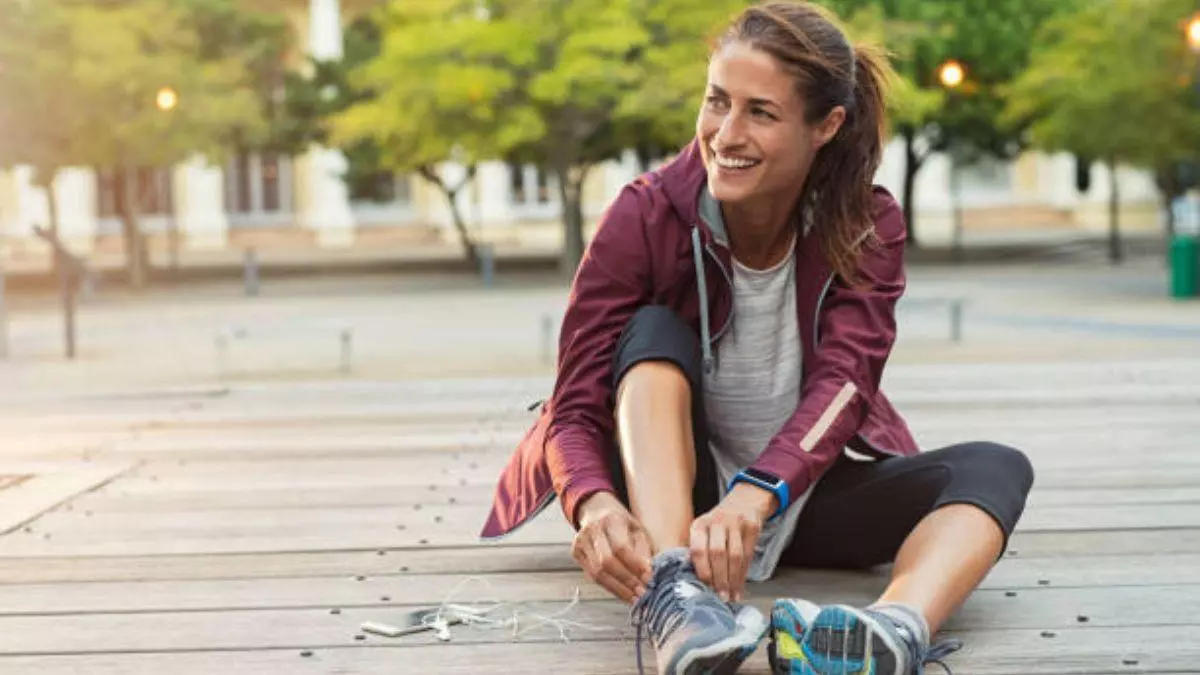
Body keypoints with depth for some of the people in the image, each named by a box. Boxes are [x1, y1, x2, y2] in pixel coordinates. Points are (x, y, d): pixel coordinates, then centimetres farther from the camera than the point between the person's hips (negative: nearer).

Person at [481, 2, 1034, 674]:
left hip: (806, 492, 2)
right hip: (671, 498, -1)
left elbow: (843, 382, -26)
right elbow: (576, 409, -21)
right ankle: (676, 596, -48)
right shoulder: (646, 216, -16)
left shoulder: (867, 226, -11)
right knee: (655, 331, -27)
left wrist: (756, 495, -46)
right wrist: (595, 504, -44)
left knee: (994, 468, -23)